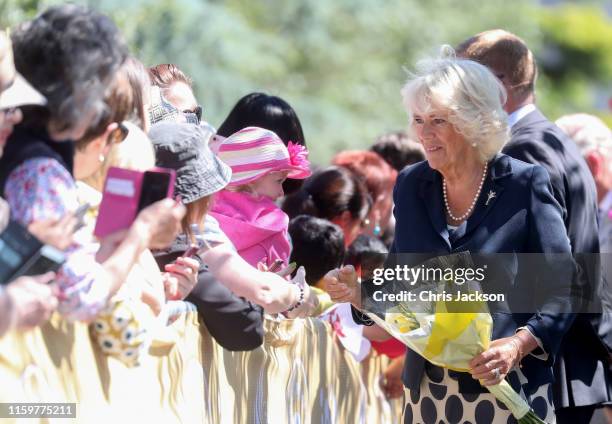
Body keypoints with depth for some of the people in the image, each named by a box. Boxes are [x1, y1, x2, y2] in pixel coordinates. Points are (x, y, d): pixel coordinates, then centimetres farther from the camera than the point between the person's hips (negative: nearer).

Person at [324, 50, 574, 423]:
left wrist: (521, 344, -22)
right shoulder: (411, 185, 5)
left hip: (507, 389, -4)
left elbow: (563, 287, -8)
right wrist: (359, 293, -7)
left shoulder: (524, 185, -8)